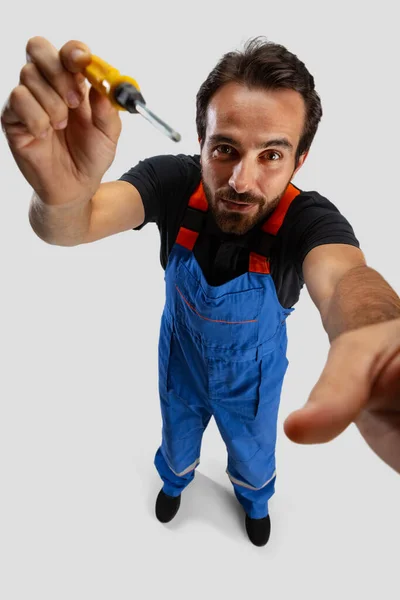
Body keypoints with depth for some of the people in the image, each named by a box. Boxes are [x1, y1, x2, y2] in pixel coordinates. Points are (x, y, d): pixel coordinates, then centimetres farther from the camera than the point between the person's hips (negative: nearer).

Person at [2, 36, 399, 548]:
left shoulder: (308, 218, -34)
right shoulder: (173, 181, -29)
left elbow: (342, 276, -55)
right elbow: (73, 227, -42)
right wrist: (60, 195, -68)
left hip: (253, 373, 0)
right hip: (181, 359, 1)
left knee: (253, 456, 28)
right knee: (178, 442, 30)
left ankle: (255, 501, 67)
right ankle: (174, 480, 69)